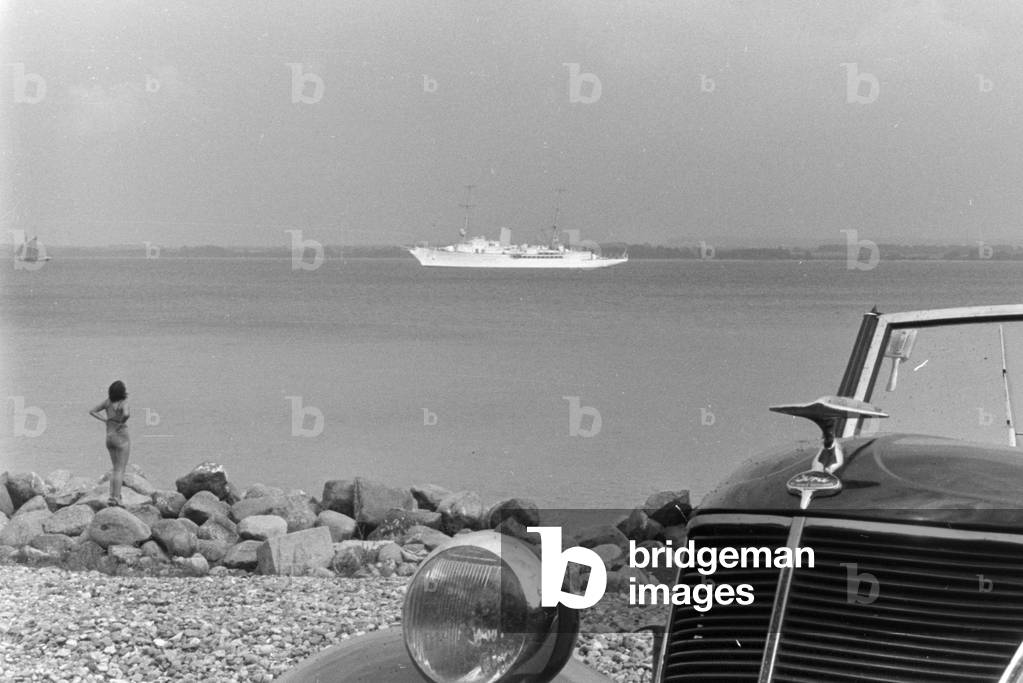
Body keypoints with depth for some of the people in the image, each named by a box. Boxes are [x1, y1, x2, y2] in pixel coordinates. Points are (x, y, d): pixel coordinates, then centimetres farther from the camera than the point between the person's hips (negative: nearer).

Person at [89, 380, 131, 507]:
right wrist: (122, 422, -15)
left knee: (116, 469, 17)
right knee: (120, 470, -2)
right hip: (122, 437, -6)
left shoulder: (108, 401, 3)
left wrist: (105, 420, 2)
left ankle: (112, 495, 8)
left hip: (109, 438, 6)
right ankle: (116, 498, -8)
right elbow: (126, 414, -36)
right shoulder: (123, 403, -15)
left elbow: (92, 411, 7)